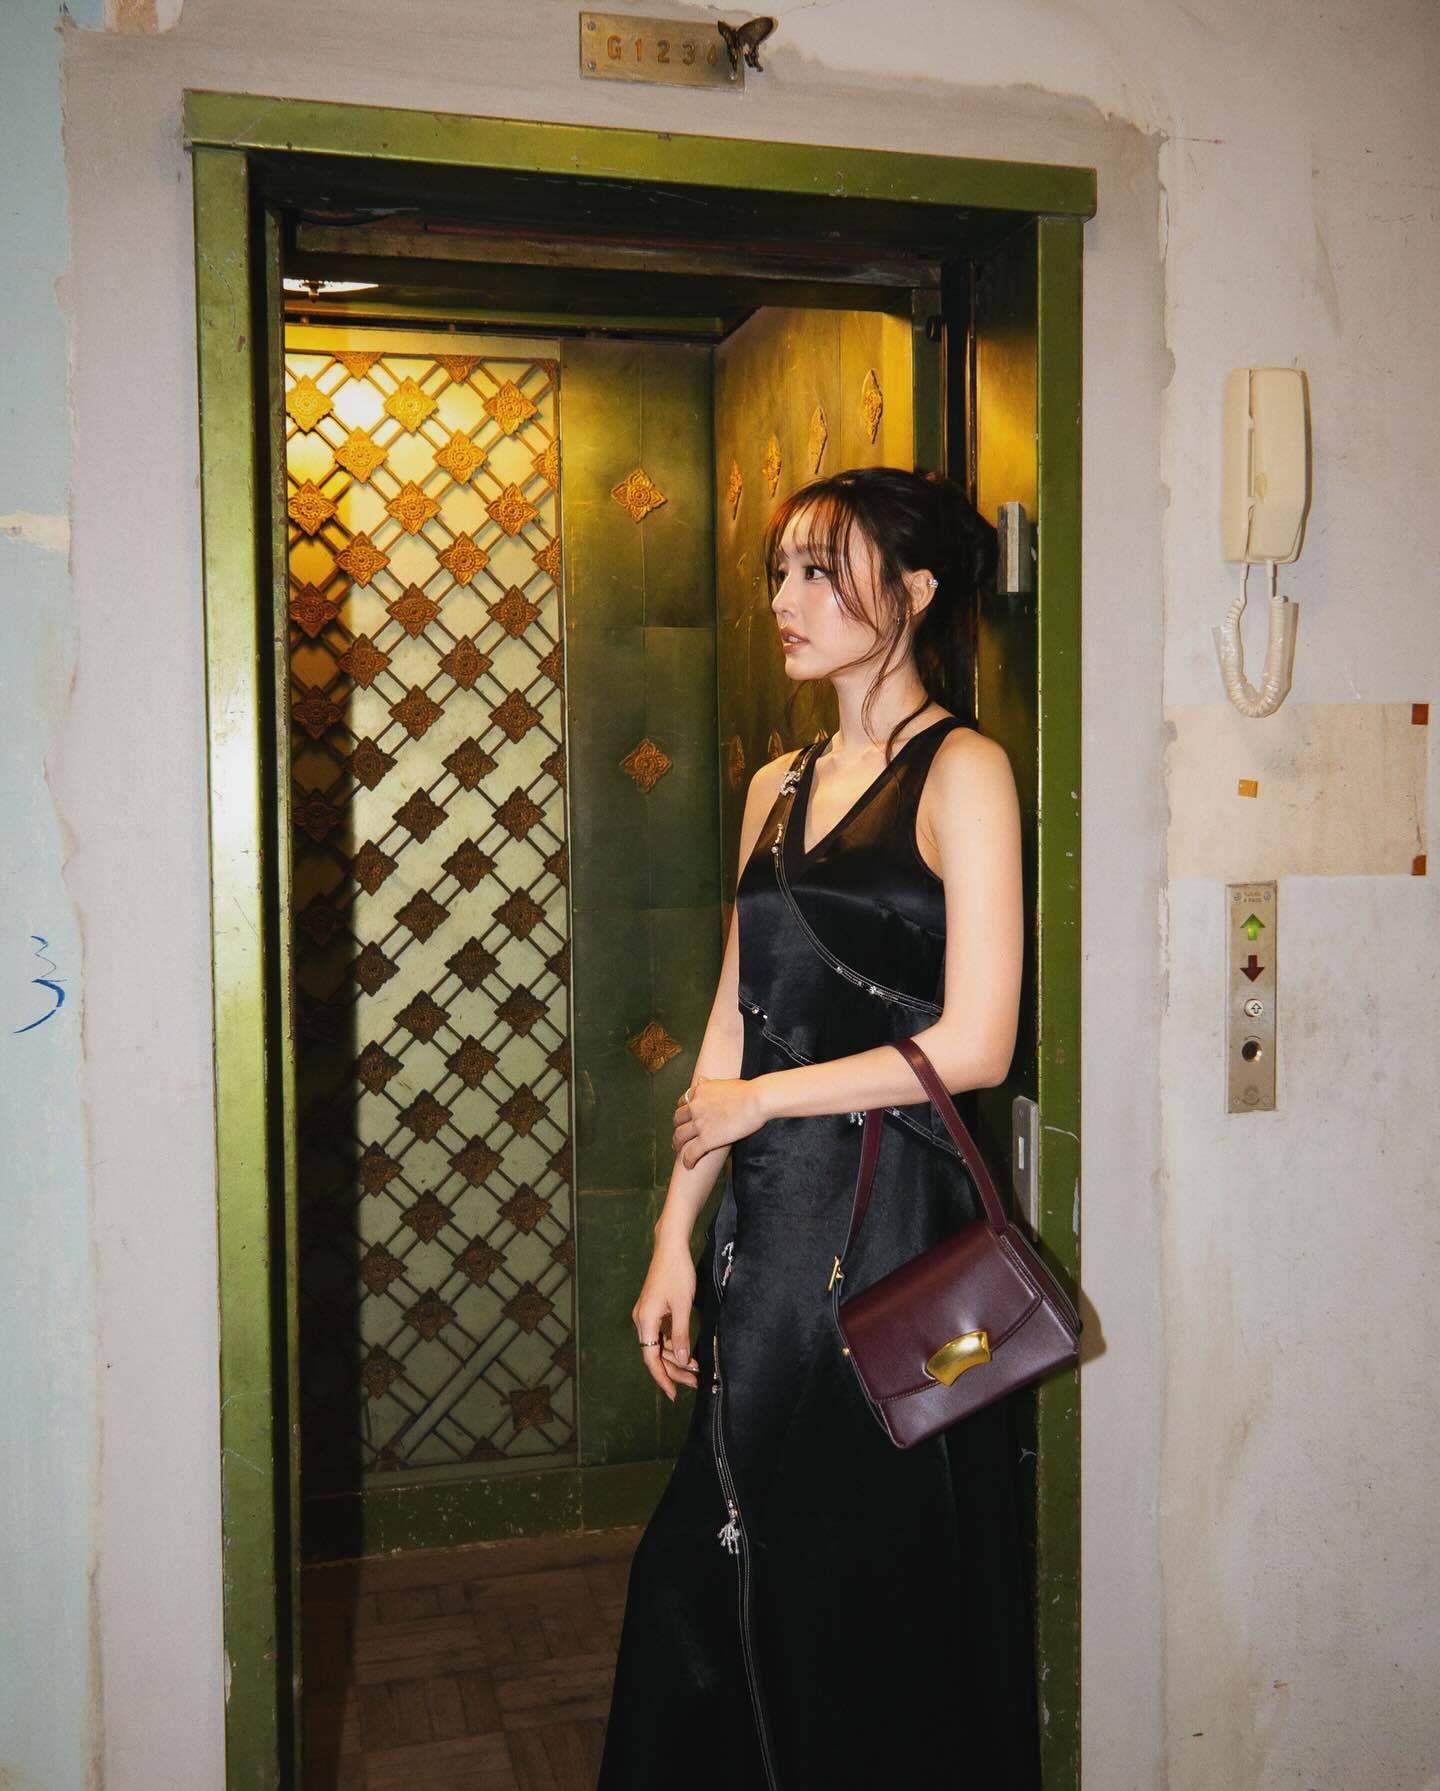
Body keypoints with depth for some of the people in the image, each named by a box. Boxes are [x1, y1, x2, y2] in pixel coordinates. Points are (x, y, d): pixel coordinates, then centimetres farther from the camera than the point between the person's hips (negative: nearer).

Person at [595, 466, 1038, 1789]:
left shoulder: (961, 772, -7)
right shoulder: (778, 788, 13)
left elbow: (973, 1044, -14)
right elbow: (734, 1029, 12)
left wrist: (761, 1101, -6)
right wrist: (675, 1239, 9)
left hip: (893, 1218, -6)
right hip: (769, 1222, 6)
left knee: (876, 1598, 8)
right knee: (725, 1572, 14)